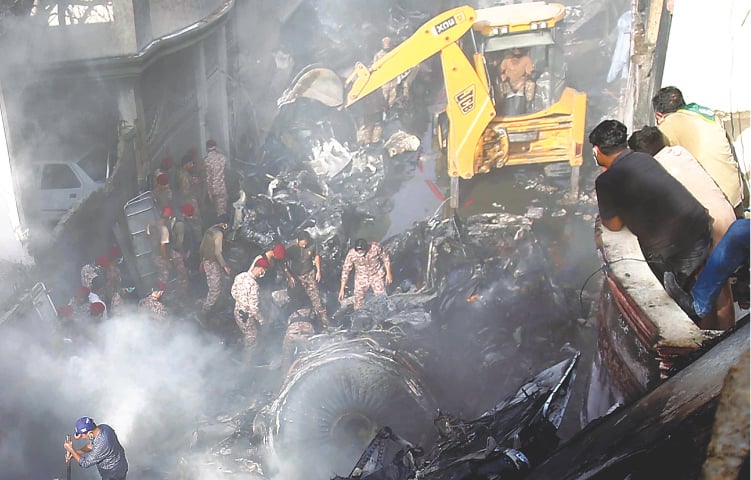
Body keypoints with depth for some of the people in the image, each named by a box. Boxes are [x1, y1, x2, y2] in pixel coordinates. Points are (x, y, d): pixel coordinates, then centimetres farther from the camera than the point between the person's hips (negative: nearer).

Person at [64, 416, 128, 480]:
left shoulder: (101, 445, -38)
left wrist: (71, 449, -18)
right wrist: (75, 452, -6)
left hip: (114, 475, -8)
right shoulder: (103, 427, -13)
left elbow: (85, 463, -23)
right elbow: (91, 445, 5)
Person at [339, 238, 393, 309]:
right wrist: (342, 289, -13)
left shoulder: (376, 247, -26)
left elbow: (386, 258, -7)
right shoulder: (351, 254, -25)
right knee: (358, 305, 7)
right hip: (361, 279, 1)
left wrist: (388, 273, -4)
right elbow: (345, 271, -15)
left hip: (377, 276, 0)